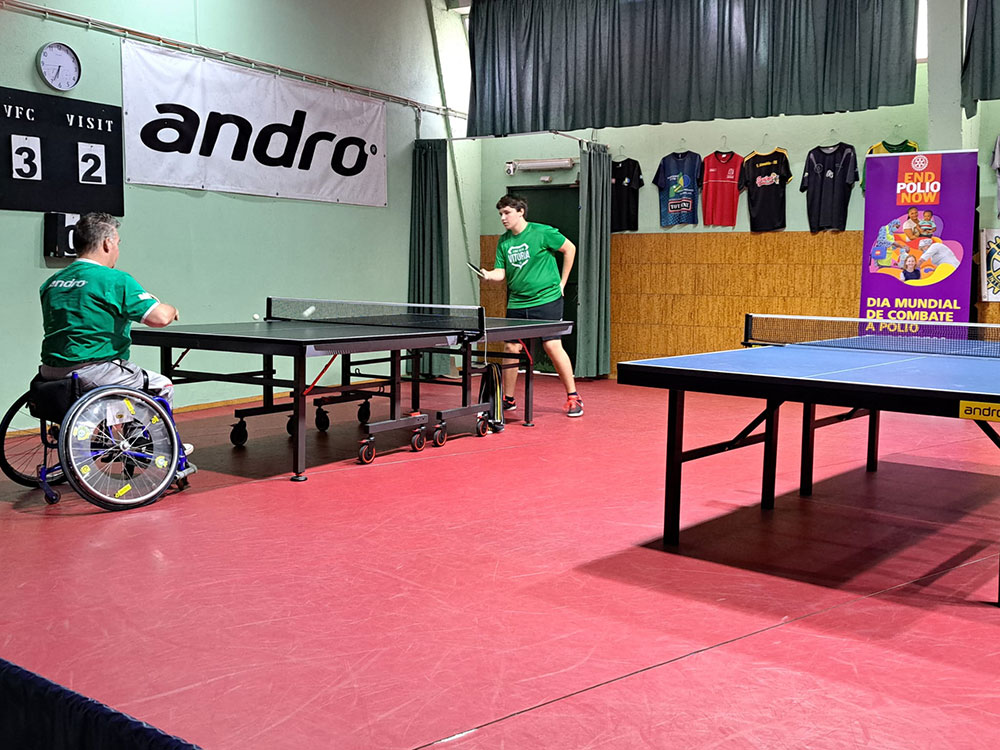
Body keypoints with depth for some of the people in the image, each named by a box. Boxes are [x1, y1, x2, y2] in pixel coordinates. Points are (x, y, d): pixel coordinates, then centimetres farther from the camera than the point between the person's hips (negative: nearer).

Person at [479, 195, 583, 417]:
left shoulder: (542, 232, -7)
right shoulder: (503, 242, 8)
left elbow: (570, 249, 2)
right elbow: (501, 273, 5)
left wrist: (562, 282, 3)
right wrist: (489, 275, -18)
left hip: (546, 300, -5)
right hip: (517, 304, 5)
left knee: (552, 346, -11)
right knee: (511, 348, 4)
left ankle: (573, 397, 1)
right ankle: (508, 399, 19)